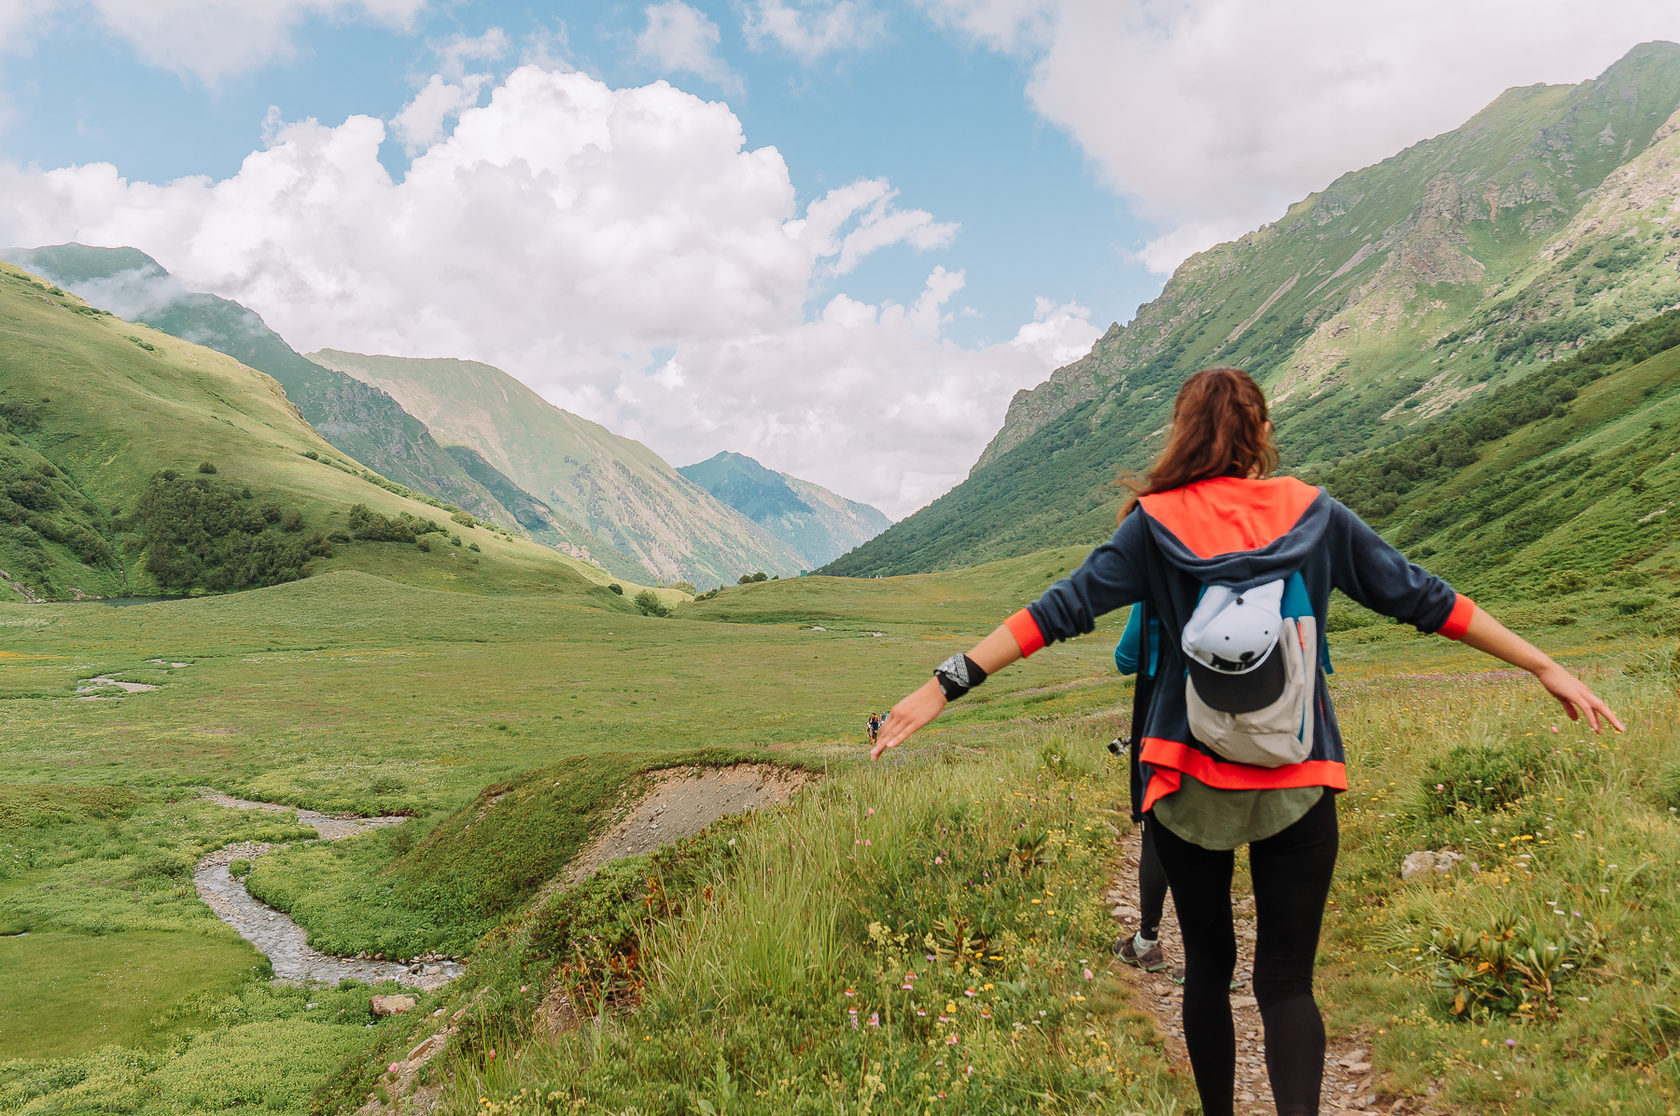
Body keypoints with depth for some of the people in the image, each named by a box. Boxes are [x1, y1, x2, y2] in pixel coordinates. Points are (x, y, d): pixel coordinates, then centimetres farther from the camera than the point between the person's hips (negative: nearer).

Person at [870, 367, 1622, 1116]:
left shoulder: (1156, 523, -4)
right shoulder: (1314, 515, 0)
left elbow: (1061, 609, -10)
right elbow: (1424, 599, 4)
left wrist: (948, 683, -9)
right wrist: (1546, 668, 13)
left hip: (1188, 779, 0)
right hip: (1297, 785, 1)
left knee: (1208, 962, 18)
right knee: (1287, 978, 7)